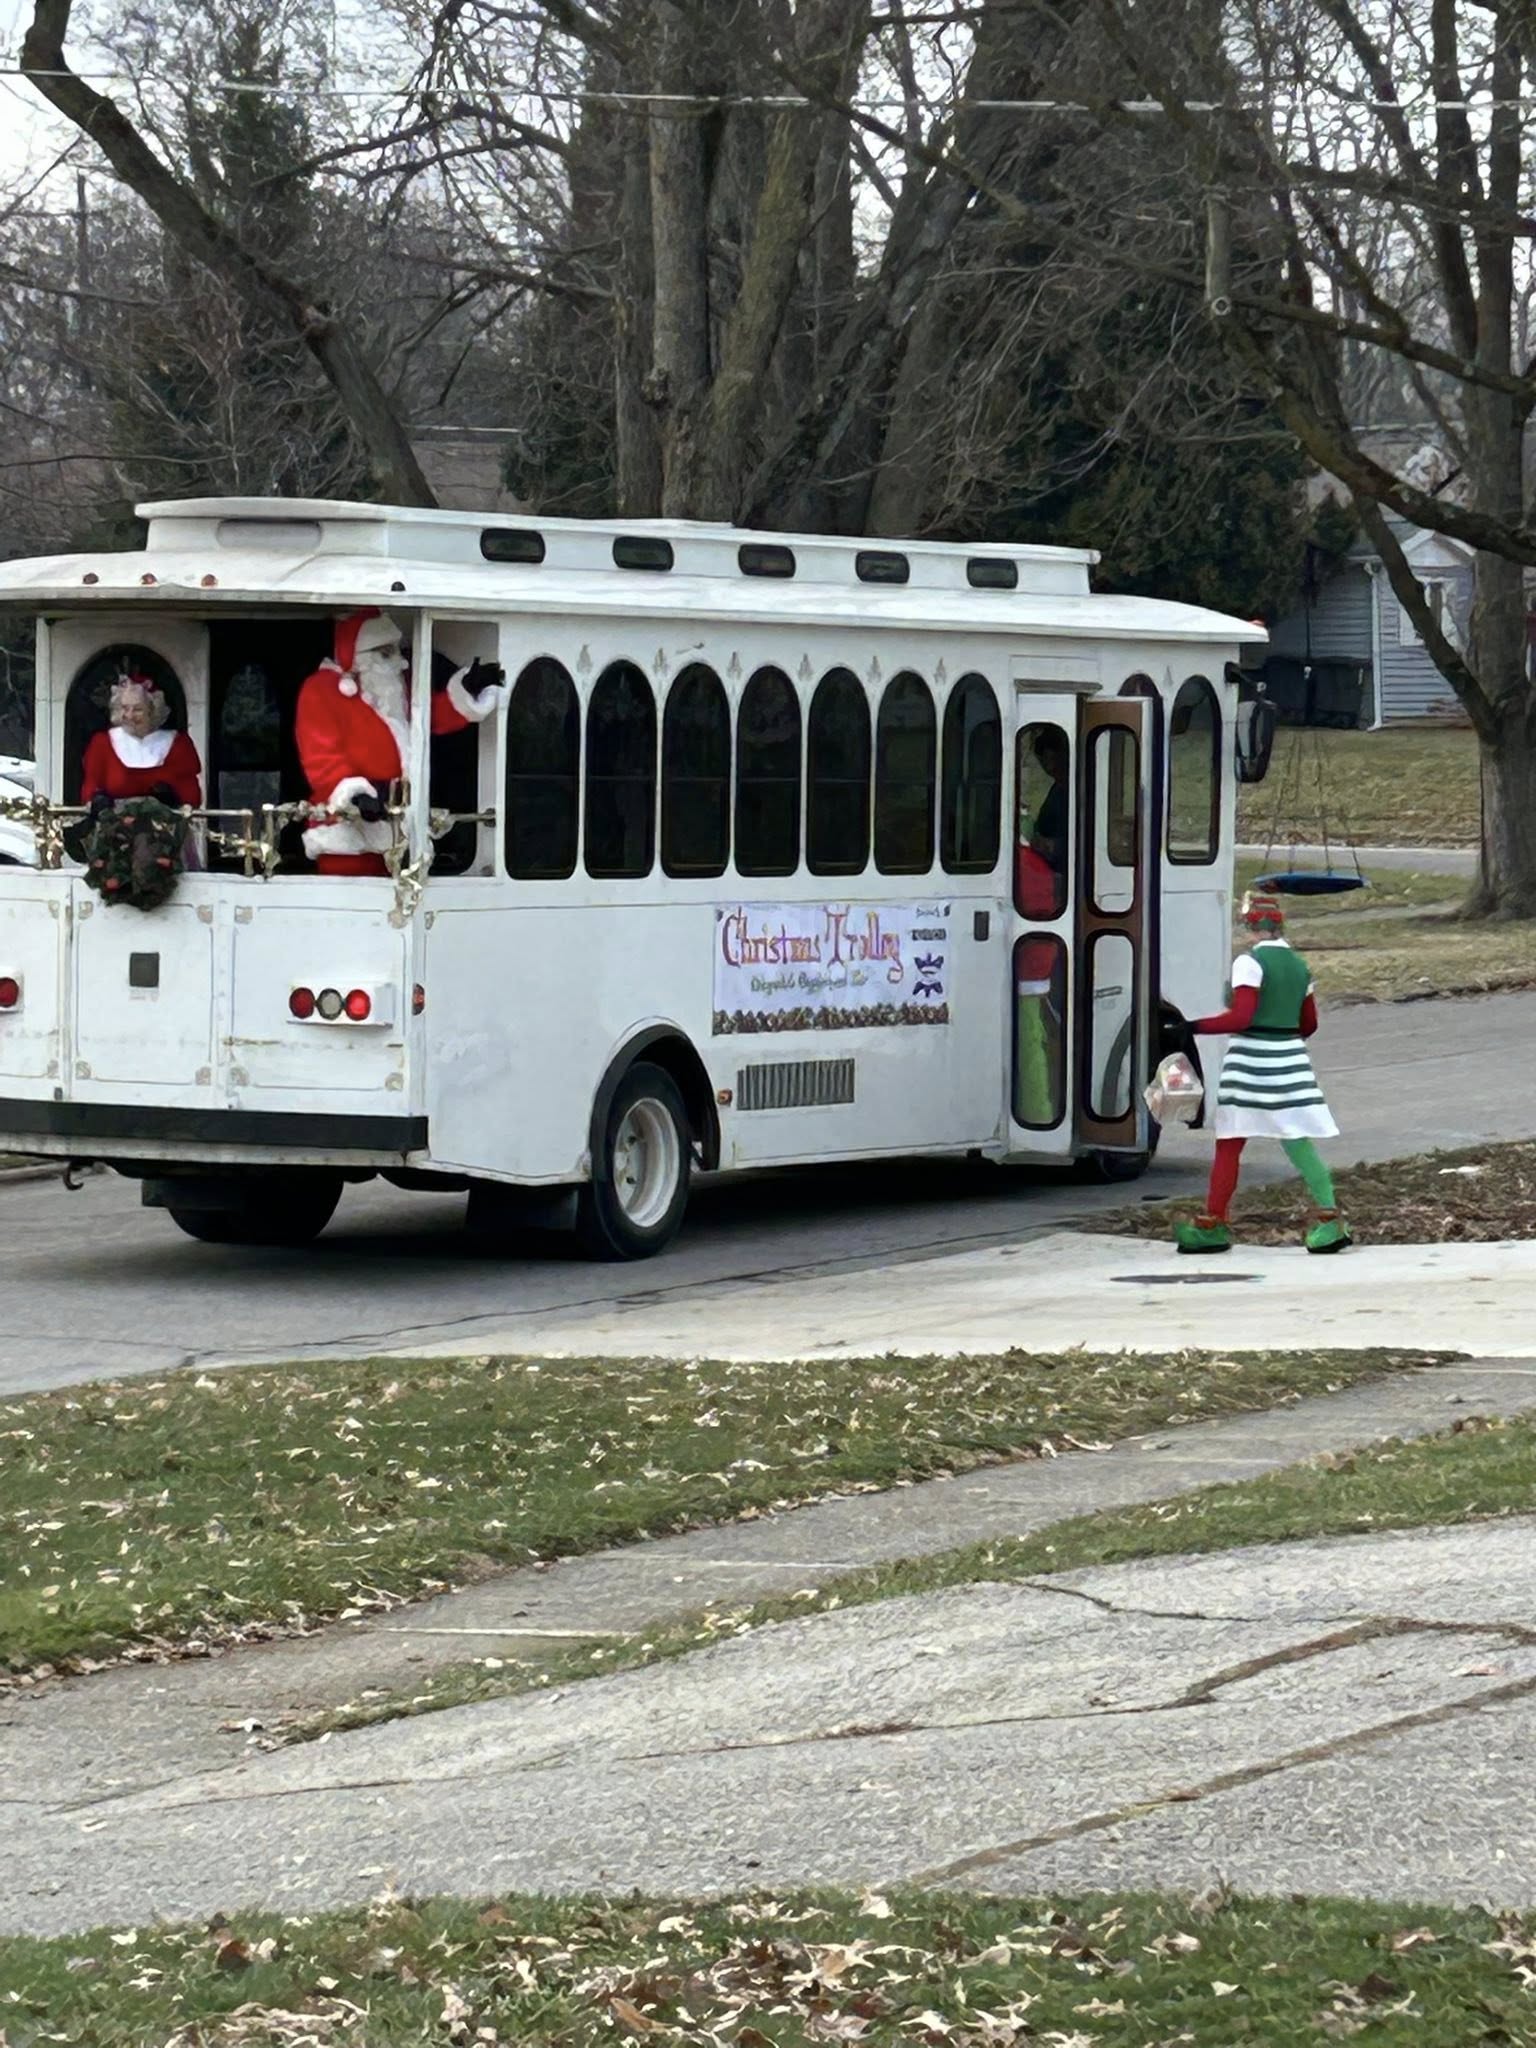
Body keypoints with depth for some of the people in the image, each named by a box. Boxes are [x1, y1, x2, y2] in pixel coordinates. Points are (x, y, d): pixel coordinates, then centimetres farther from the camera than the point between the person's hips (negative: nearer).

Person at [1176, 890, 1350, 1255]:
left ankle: (1212, 1226, 8)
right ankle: (1328, 1217, 0)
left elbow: (1240, 1017, -18)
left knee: (1229, 1144, 2)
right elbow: (1309, 1024, 17)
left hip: (1251, 1060, -6)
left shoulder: (1250, 963, -11)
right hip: (1292, 1059, 6)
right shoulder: (1299, 966, 11)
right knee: (1298, 1141, 8)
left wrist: (1194, 1027, -14)